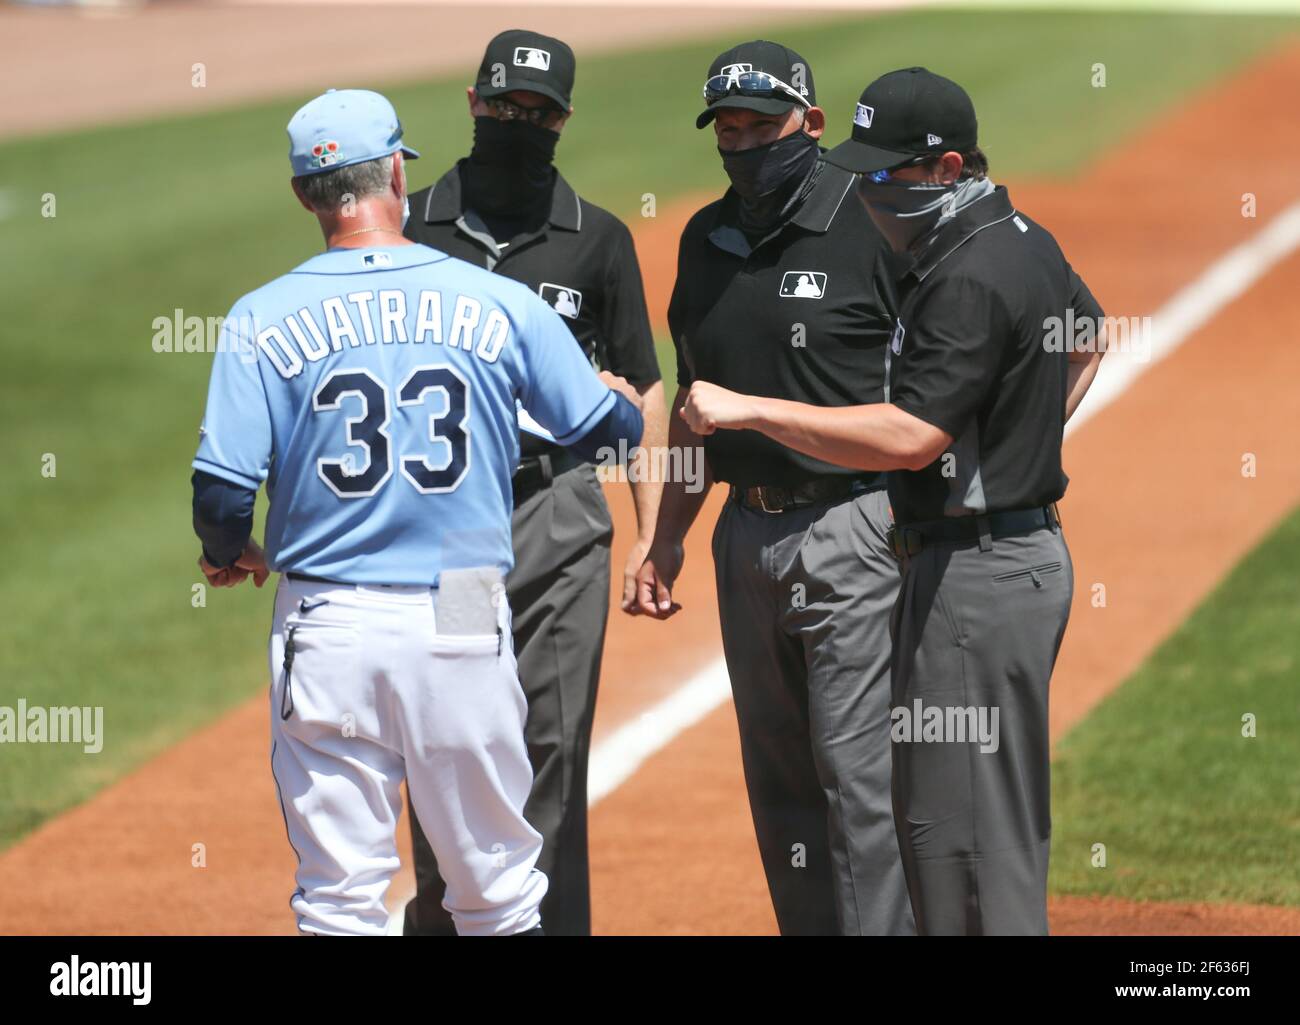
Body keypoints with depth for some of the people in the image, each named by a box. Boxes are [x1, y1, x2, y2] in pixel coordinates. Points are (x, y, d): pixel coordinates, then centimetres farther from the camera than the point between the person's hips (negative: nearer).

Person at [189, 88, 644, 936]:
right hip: (465, 625, 1)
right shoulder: (499, 303, -1)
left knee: (341, 896, 6)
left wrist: (229, 554, 14)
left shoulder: (265, 319, -4)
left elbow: (223, 488, -9)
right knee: (499, 887, 11)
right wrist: (626, 401, 31)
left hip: (326, 630, 0)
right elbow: (605, 427, 6)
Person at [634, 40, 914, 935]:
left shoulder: (874, 225, -8)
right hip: (748, 534, 7)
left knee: (859, 770, -10)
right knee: (777, 778, 11)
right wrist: (670, 536, 18)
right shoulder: (708, 240, 12)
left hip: (855, 531, -7)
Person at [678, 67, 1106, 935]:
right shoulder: (1024, 241, 12)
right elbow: (1088, 332, 32)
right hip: (1023, 547, 11)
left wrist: (749, 410, -23)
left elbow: (910, 434, -27)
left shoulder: (970, 280, -20)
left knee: (960, 836, -8)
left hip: (978, 568, -11)